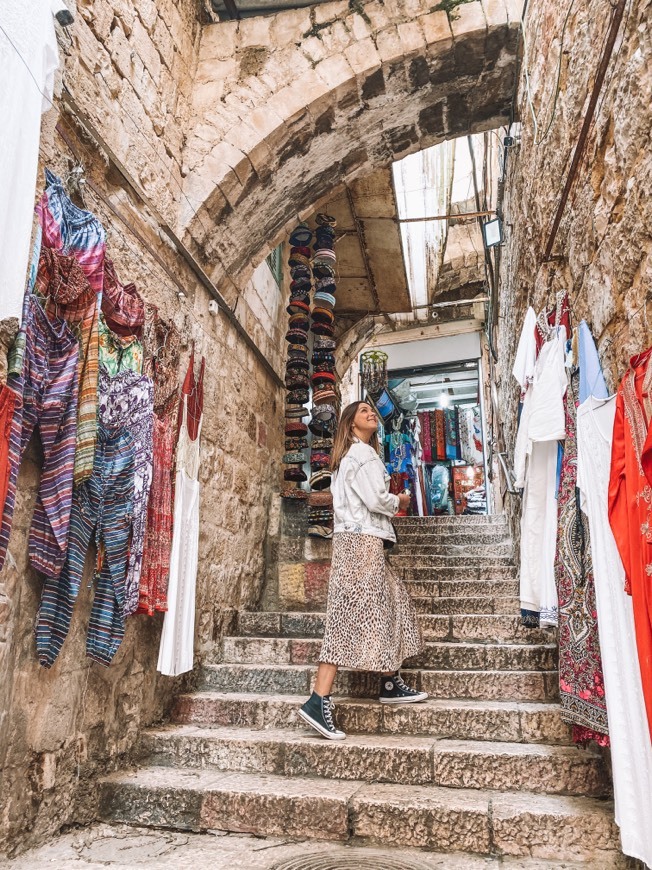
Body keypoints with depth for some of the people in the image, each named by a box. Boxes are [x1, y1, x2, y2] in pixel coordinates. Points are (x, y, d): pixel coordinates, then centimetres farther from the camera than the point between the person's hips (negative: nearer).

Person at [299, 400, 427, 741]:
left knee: (391, 602, 15)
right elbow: (376, 499, -16)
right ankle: (318, 702, -12)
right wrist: (399, 501, 2)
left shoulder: (349, 455, 23)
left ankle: (390, 684, 22)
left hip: (358, 538, 10)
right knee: (351, 617, -12)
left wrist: (388, 502, 11)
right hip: (362, 540, -10)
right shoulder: (362, 453, -8)